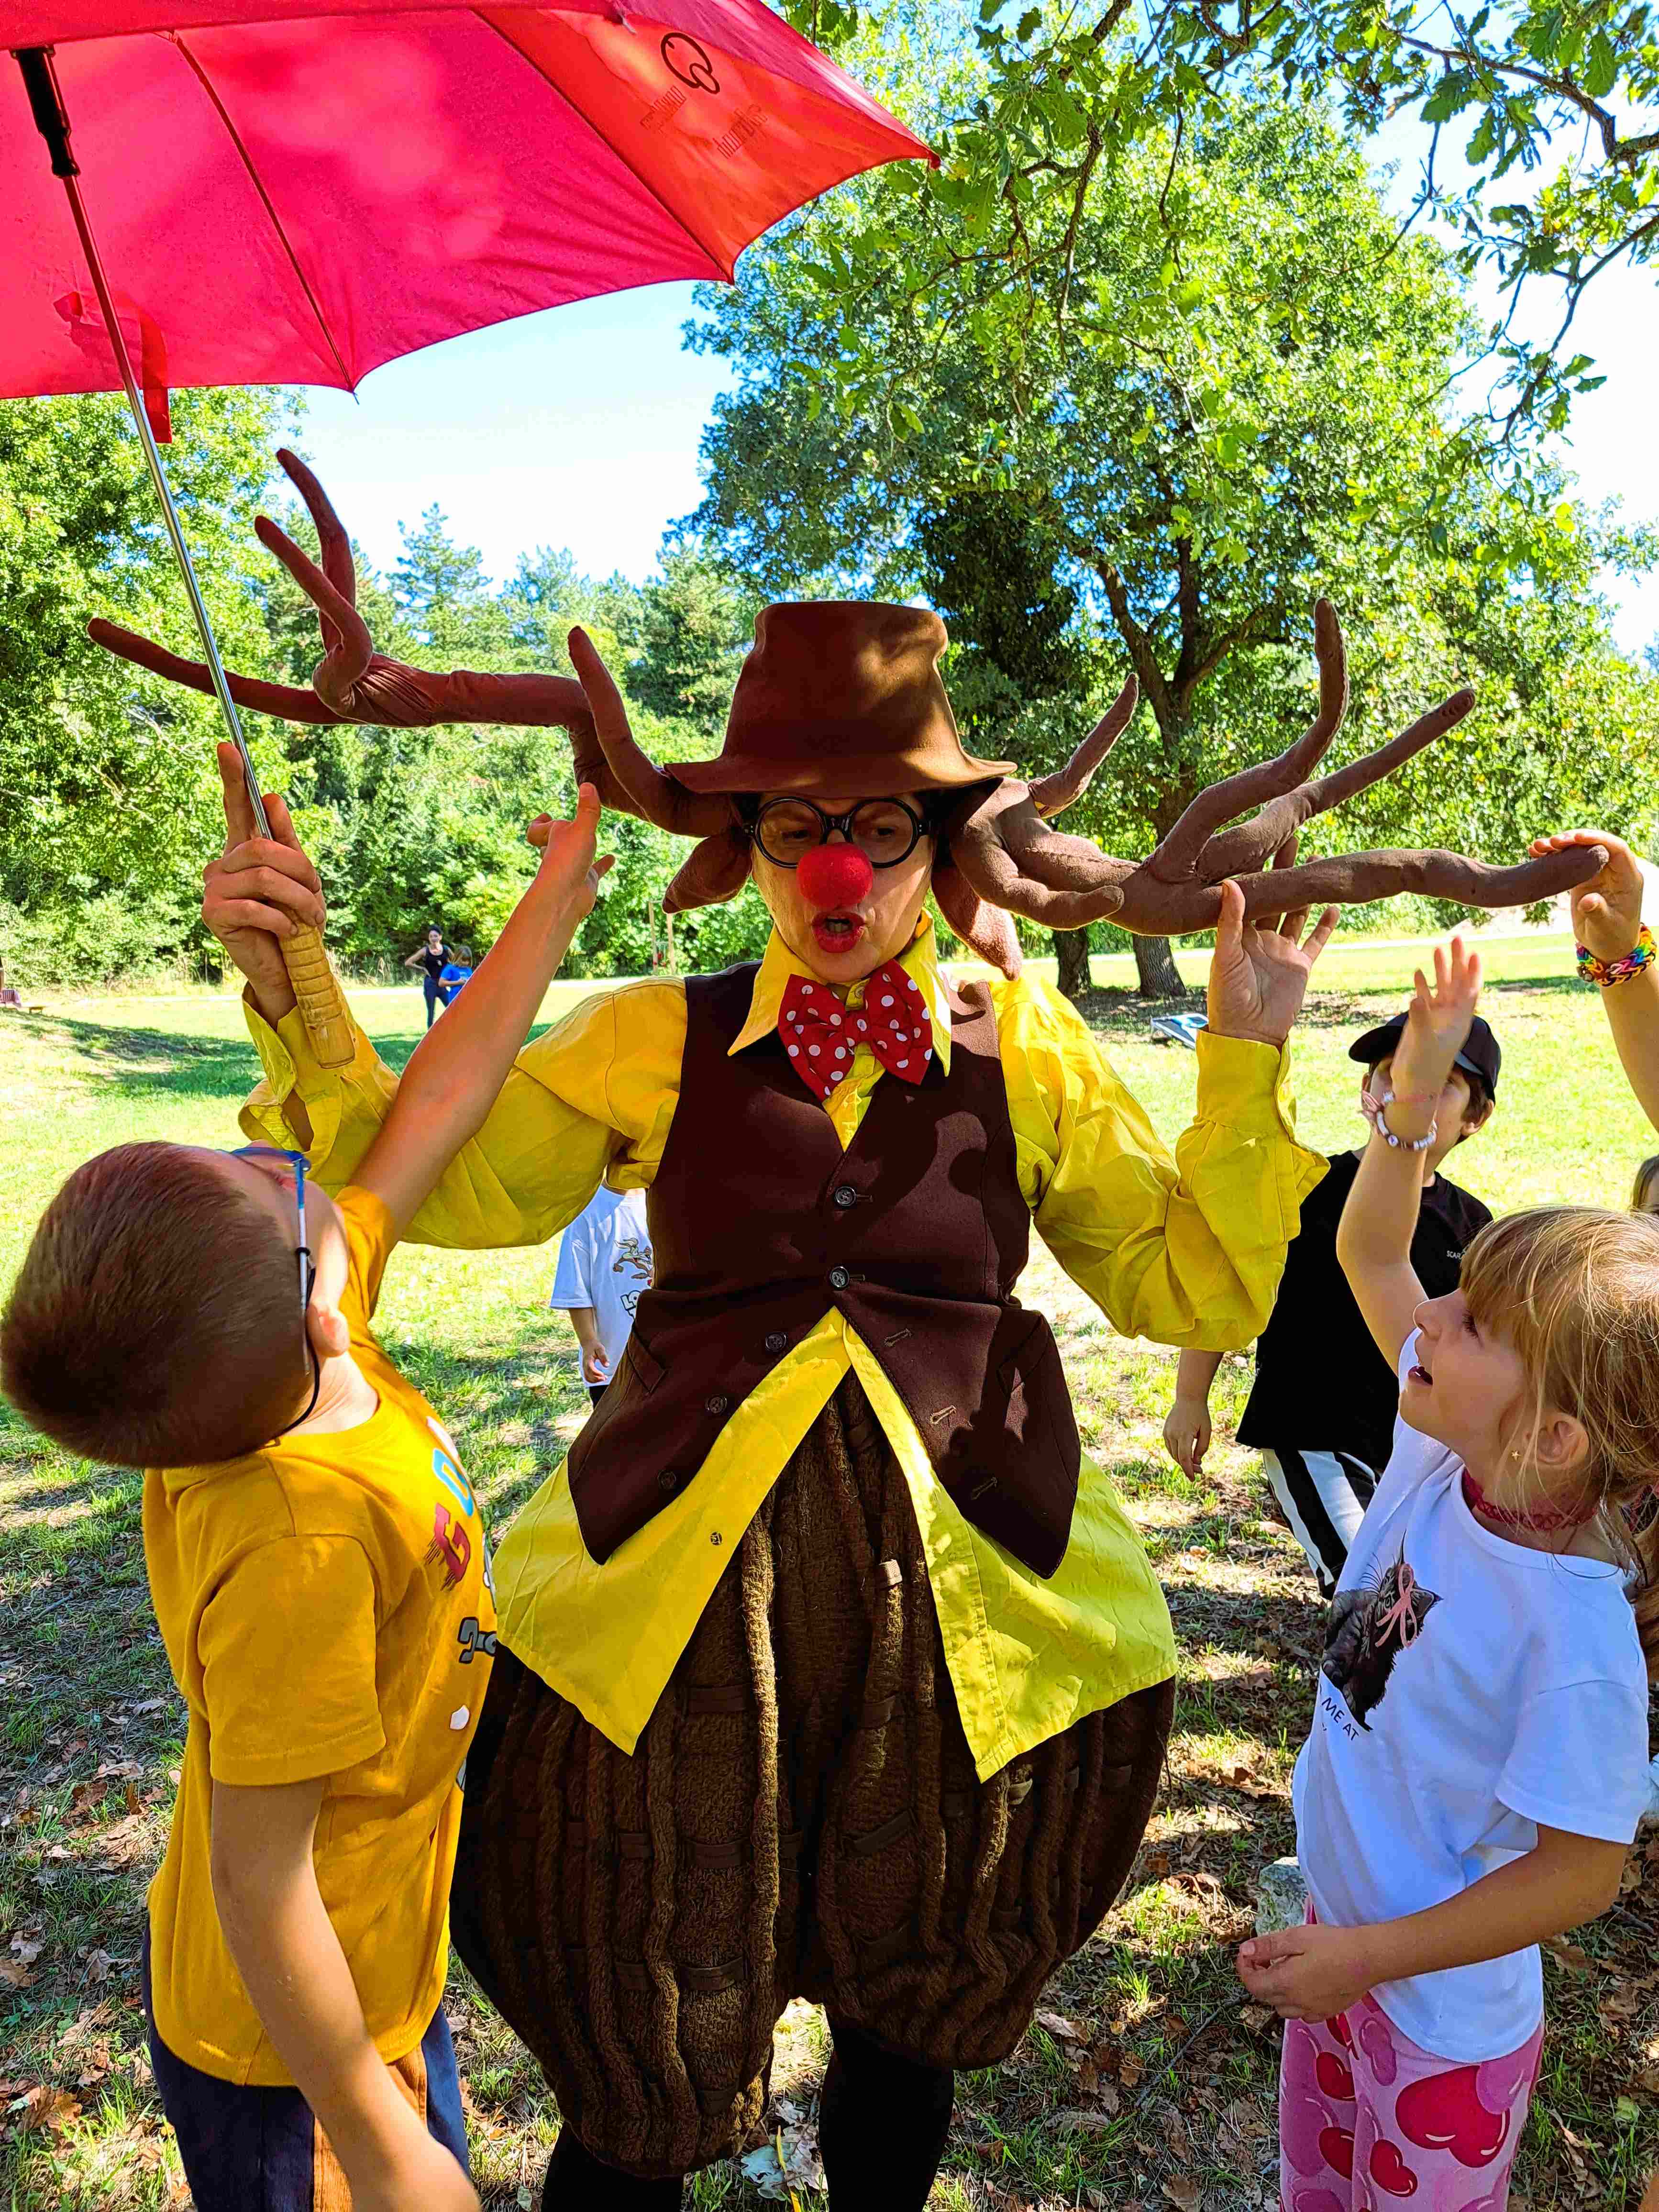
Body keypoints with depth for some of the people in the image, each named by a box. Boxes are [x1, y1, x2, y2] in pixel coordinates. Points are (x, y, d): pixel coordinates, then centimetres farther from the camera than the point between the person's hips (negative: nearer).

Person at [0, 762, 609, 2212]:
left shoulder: (307, 1343, -16)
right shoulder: (301, 1532, -38)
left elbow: (437, 1103, -9)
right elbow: (258, 1879, -28)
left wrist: (558, 895, -6)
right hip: (297, 2049, -7)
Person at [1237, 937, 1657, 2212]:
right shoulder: (1447, 1455, -17)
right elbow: (1371, 1255, -7)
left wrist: (1370, 1957, -21)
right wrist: (1414, 1099, -16)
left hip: (1446, 2022, -6)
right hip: (1346, 1937, 6)